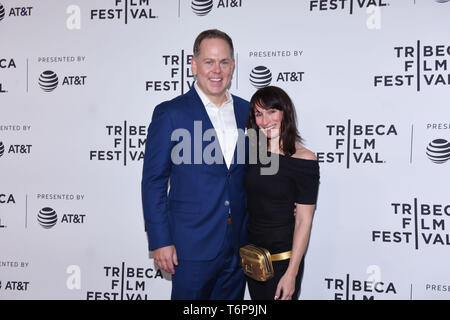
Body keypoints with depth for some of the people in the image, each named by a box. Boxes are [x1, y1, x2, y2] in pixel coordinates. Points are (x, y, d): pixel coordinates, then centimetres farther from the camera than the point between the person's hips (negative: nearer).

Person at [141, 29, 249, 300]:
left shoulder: (246, 111, 6)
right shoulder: (170, 114, -8)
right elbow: (153, 182, -7)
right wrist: (160, 241, -10)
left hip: (238, 246, 5)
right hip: (192, 246, -4)